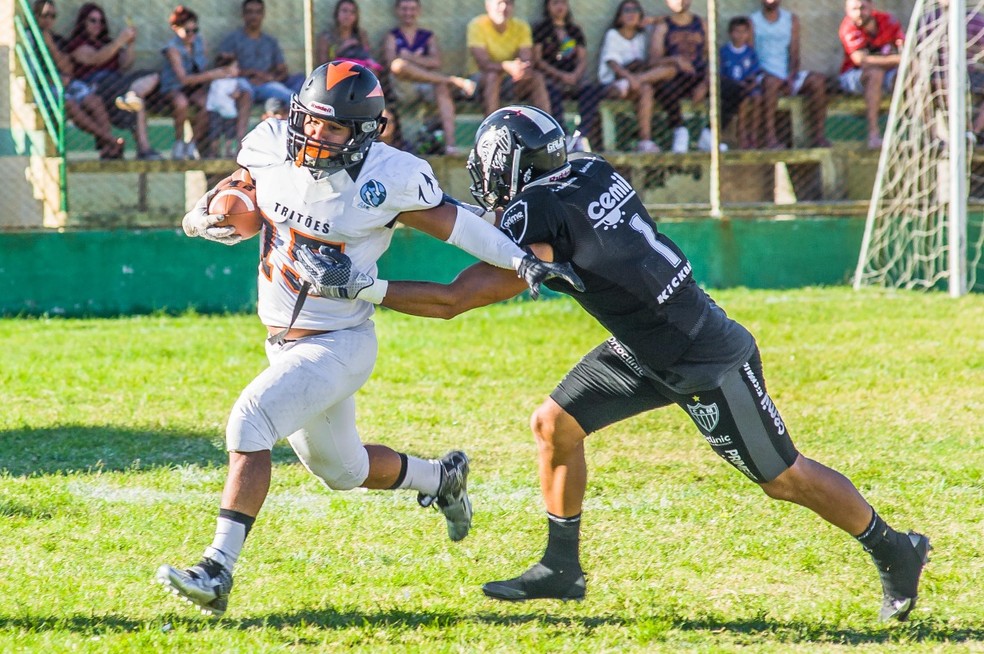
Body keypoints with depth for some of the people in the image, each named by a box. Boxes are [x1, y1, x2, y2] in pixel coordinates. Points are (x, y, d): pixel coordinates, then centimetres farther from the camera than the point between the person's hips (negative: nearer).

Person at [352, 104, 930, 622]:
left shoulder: (538, 217, -27)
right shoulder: (590, 171, -5)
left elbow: (452, 301, -25)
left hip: (706, 364, -9)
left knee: (784, 478, 6)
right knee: (554, 424, 3)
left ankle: (895, 551, 25)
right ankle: (562, 568, 15)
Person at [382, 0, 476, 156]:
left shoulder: (429, 37, 22)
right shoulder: (392, 37, 18)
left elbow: (437, 62, 3)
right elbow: (391, 63, -2)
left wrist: (410, 58, -3)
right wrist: (419, 58, -4)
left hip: (428, 87, 1)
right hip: (403, 89, -1)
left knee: (442, 87, -35)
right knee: (399, 65, -34)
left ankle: (450, 142, -52)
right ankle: (454, 81, -31)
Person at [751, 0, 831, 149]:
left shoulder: (791, 19, 14)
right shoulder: (753, 22, 4)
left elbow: (794, 53, 5)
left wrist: (792, 76, -12)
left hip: (788, 76, 4)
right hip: (764, 75, -4)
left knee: (818, 80, -20)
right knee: (771, 81, -38)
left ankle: (819, 135, -23)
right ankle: (770, 137, -42)